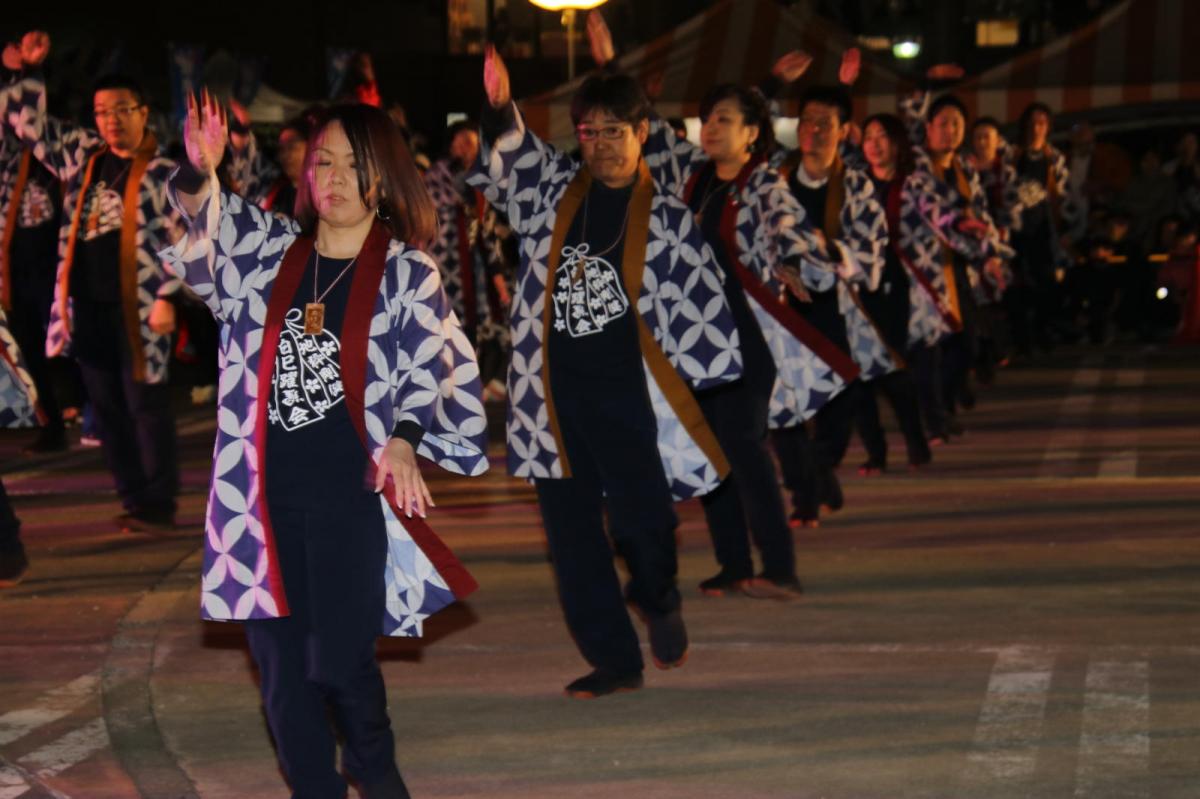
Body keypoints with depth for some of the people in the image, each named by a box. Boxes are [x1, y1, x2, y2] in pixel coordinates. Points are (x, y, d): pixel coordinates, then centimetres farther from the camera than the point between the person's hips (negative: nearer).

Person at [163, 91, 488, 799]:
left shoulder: (407, 273, 1)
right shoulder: (271, 250, 9)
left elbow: (437, 364, -6)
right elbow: (211, 222, -4)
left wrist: (403, 438, -22)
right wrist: (199, 174, -25)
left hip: (353, 490, -3)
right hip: (266, 494, 3)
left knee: (339, 660, -4)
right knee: (281, 662, 4)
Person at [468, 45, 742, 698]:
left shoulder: (665, 214, 2)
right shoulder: (552, 189, 8)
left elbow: (700, 303, 3)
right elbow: (505, 156, -9)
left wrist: (707, 388, 0)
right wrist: (497, 109, -30)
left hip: (629, 395, -3)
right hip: (555, 394, 3)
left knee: (642, 520, -5)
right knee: (571, 533, 5)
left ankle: (659, 604, 29)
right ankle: (613, 659, 17)